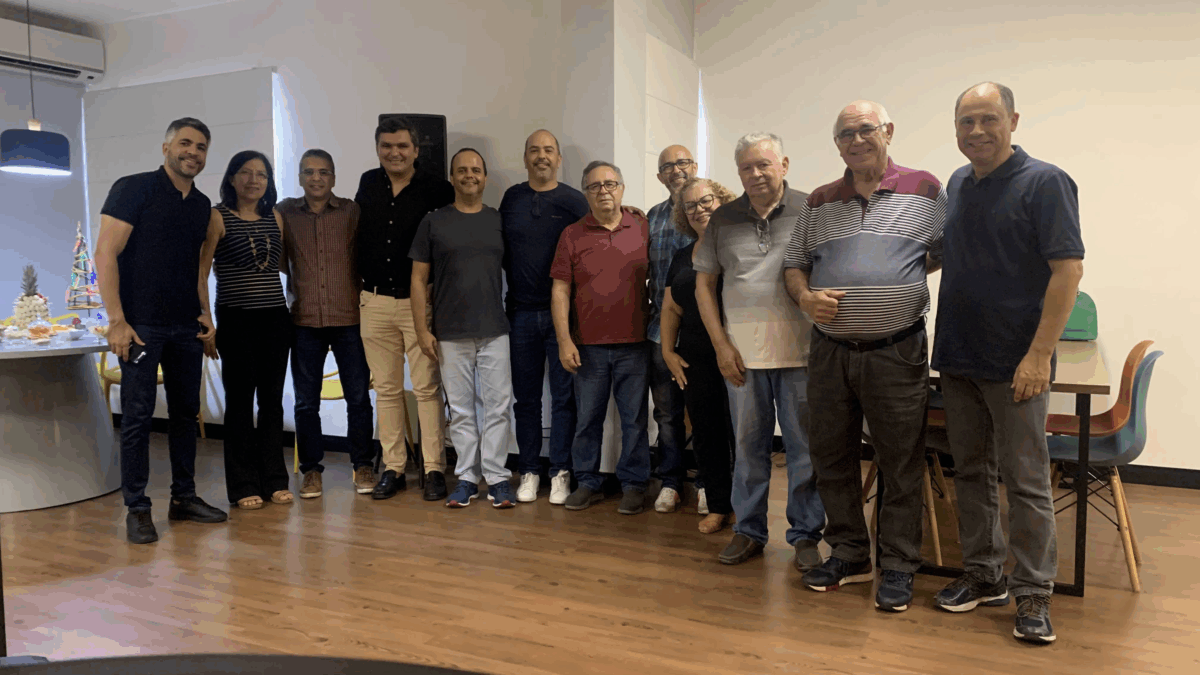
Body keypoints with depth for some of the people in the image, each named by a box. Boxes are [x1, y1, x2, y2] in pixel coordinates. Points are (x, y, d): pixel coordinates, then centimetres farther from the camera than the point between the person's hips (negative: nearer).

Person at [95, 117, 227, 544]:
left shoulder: (201, 204, 13)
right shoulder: (134, 189, -5)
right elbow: (105, 254, -10)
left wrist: (204, 313, 7)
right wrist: (117, 321, -16)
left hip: (187, 328, 6)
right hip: (142, 326, -6)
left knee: (186, 412, 10)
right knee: (138, 416, -2)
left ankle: (184, 497, 22)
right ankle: (136, 509, 7)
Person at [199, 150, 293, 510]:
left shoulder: (275, 218, 12)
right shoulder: (217, 218, -2)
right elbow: (200, 272, -4)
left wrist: (291, 311, 12)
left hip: (276, 318, 4)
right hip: (237, 319, -4)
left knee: (272, 399, 8)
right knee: (240, 400, 1)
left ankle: (274, 480, 17)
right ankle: (243, 486, 9)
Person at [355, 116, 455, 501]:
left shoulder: (435, 189, -6)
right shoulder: (368, 184, 9)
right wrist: (359, 285, 18)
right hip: (375, 302, 4)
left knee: (427, 387, -2)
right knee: (386, 389, 8)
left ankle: (434, 469, 7)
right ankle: (392, 468, 17)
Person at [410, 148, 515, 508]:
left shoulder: (499, 221, 9)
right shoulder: (434, 222, 4)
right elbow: (418, 279, 3)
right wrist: (422, 330, -4)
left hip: (494, 330, 1)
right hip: (450, 334, 0)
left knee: (497, 406, 0)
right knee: (461, 410, 6)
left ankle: (497, 477, 8)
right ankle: (467, 478, 16)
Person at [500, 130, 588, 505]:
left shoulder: (574, 201, 1)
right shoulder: (512, 198, 10)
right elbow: (503, 250, 15)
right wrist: (517, 282, 7)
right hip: (521, 312, 3)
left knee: (563, 395, 1)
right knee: (526, 396, 8)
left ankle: (560, 473, 10)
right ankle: (529, 471, 18)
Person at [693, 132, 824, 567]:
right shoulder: (723, 220, 9)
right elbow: (704, 284, 10)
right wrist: (721, 345, 2)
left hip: (801, 348, -2)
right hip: (742, 350, 2)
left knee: (804, 445, 4)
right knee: (748, 444, 11)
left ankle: (805, 535, 19)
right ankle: (748, 531, 24)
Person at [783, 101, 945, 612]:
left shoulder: (925, 190, 3)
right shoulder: (819, 203, 11)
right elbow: (793, 263, 14)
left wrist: (905, 275, -5)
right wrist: (805, 297, -5)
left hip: (897, 353, -3)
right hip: (829, 350, 4)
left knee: (901, 464, 3)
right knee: (832, 457, 11)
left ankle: (898, 567, 18)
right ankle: (848, 555, 27)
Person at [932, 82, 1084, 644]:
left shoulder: (1044, 182, -9)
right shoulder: (957, 184, 11)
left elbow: (1068, 269, -14)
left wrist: (1039, 355, -20)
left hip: (1015, 363, -6)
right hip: (958, 359, 7)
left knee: (1025, 481, 1)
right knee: (972, 472, 13)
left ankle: (1033, 594, 12)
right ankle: (984, 576, 25)